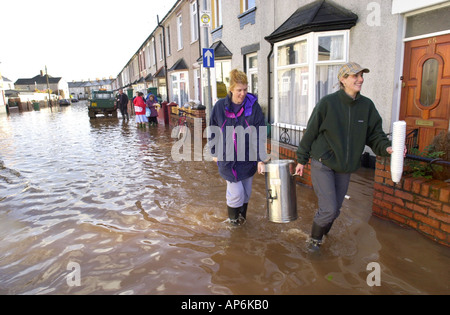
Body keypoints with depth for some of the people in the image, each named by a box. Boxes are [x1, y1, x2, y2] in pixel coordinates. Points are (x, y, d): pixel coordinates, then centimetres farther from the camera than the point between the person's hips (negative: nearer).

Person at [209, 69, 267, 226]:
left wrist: (260, 159, -15)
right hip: (227, 158, -1)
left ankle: (242, 215, 43)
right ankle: (232, 216, 31)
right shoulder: (220, 106, -7)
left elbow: (259, 135, -10)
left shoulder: (253, 107, -9)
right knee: (236, 192, -1)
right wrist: (215, 152, 8)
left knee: (246, 191, 15)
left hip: (247, 158, 1)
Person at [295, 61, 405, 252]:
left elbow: (374, 134, 6)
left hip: (345, 168, 5)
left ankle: (322, 233, 41)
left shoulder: (367, 106, 1)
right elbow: (310, 132, -5)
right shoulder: (328, 103, -11)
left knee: (335, 210, 14)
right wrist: (301, 160, -1)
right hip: (322, 165, -5)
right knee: (329, 208, -10)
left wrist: (386, 148, -16)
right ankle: (315, 239, 16)